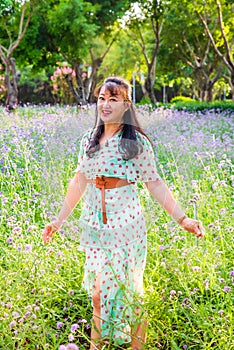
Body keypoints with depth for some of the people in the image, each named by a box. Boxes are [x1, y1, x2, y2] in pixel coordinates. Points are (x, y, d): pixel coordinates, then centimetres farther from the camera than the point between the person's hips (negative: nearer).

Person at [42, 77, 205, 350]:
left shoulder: (137, 142, -7)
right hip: (94, 221, 4)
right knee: (98, 286, 10)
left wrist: (182, 218, -10)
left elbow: (155, 184, -4)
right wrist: (59, 220, 16)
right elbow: (80, 181, 12)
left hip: (125, 222, -4)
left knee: (126, 285, 5)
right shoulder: (89, 140, 6)